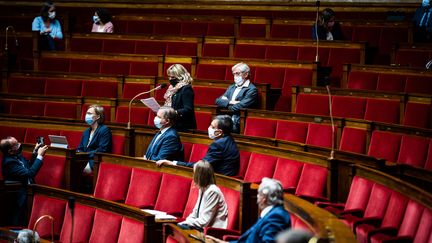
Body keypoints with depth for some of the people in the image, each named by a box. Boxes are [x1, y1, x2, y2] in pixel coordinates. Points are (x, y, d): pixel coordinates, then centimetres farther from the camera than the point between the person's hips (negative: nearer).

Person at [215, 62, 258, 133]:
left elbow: (239, 107, -13)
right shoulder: (232, 87, 23)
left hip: (237, 124, -7)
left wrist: (227, 106, 6)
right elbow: (218, 101, 13)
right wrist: (229, 102, -5)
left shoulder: (252, 90, -2)